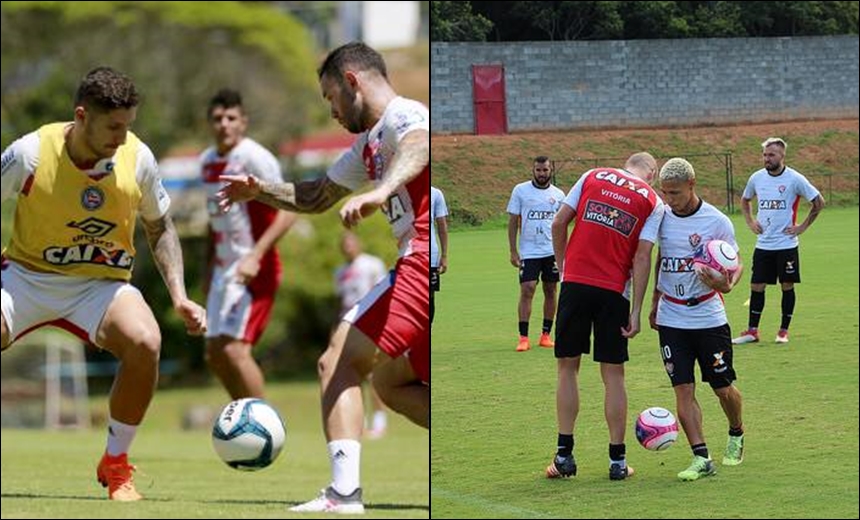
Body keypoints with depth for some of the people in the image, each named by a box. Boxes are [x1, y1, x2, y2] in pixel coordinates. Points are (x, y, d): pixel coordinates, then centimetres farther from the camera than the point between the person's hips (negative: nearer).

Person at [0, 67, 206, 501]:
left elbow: (159, 228, 9)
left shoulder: (137, 159, -8)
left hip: (102, 283, 1)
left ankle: (116, 465, -7)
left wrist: (179, 297, -1)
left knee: (145, 341, -30)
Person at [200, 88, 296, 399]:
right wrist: (209, 272, 22)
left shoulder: (255, 158, -12)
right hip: (223, 267, 9)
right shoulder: (208, 161, 12)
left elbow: (286, 213, -18)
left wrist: (255, 255, -28)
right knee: (215, 354, 7)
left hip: (253, 269, -8)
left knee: (233, 349, -18)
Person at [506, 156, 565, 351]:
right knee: (527, 290, -10)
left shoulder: (558, 194, 7)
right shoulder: (520, 191, 1)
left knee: (550, 291, 5)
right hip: (529, 252, -3)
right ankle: (523, 337, -9)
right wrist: (513, 251, -3)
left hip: (552, 251, 3)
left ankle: (546, 334, 14)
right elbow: (513, 221, 2)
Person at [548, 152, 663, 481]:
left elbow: (558, 224, 4)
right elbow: (642, 257, -3)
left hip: (575, 283, 0)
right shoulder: (653, 202, 4)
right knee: (613, 374, 8)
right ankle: (617, 460, 11)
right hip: (614, 291, 0)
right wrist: (636, 312, -3)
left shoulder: (592, 177, 8)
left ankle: (564, 455, 9)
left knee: (568, 367, 10)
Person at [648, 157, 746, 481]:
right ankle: (701, 458, -8)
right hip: (671, 318, 3)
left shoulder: (716, 222, -10)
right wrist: (655, 302, 21)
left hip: (708, 317, -3)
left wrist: (727, 284, -27)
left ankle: (736, 435, 35)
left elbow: (736, 264, -5)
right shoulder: (661, 217, 2)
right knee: (683, 389, -7)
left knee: (723, 388, 6)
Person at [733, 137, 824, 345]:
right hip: (763, 244, 4)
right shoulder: (757, 178, 4)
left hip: (786, 244, -4)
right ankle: (752, 331, 9)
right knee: (756, 286, 2)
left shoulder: (794, 179, -9)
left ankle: (784, 331, 12)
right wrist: (750, 222, 10)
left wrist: (803, 227, -5)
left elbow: (819, 202, -3)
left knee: (787, 286, 2)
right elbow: (745, 200, 24)